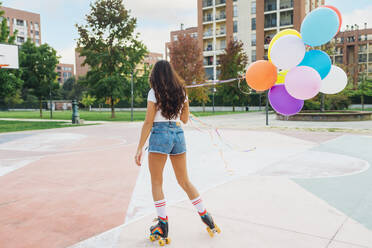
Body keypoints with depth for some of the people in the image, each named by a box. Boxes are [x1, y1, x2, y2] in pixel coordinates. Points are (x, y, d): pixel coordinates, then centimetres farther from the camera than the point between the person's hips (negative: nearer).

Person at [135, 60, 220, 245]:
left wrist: (140, 148, -6)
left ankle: (163, 226, 7)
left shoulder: (154, 92, -4)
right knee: (184, 181, 16)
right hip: (178, 135, 5)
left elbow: (148, 122, -8)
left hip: (160, 135, -5)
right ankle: (207, 218, 20)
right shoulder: (182, 92, 10)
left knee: (156, 183, 6)